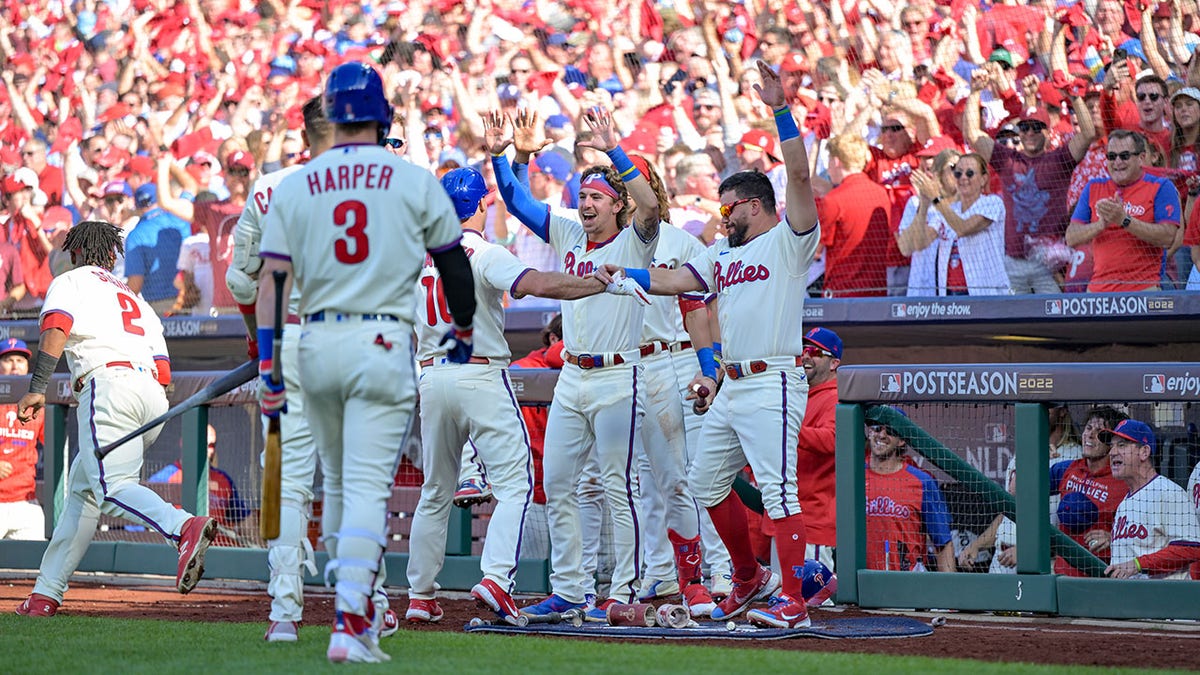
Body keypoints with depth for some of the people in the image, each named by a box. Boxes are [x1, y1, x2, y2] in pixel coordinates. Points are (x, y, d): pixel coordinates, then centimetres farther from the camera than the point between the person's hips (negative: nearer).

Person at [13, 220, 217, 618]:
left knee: (111, 488, -20)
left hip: (108, 383, -7)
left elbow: (56, 329, -7)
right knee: (83, 487, 15)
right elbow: (164, 372, 24)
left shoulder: (70, 282, 16)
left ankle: (185, 528, -47)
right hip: (154, 396, 7)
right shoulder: (136, 301, 33)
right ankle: (46, 594, 13)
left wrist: (37, 388, -16)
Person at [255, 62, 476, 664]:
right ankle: (349, 626, -17)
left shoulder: (293, 187, 4)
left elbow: (271, 282, -2)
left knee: (337, 482, 19)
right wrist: (462, 329, 26)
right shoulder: (414, 181, 1)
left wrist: (268, 369, -1)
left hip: (316, 344, 3)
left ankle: (357, 609, 29)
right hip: (382, 343, -3)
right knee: (367, 486, -7)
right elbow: (454, 263, 9)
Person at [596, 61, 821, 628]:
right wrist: (618, 275, 9)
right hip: (730, 386, 9)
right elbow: (673, 280, 19)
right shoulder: (722, 254, 22)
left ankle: (793, 603, -15)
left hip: (773, 384, -9)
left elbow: (800, 175, -16)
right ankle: (749, 578, 29)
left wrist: (780, 111, -22)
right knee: (707, 484, 15)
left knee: (777, 489, -14)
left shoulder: (788, 240, -4)